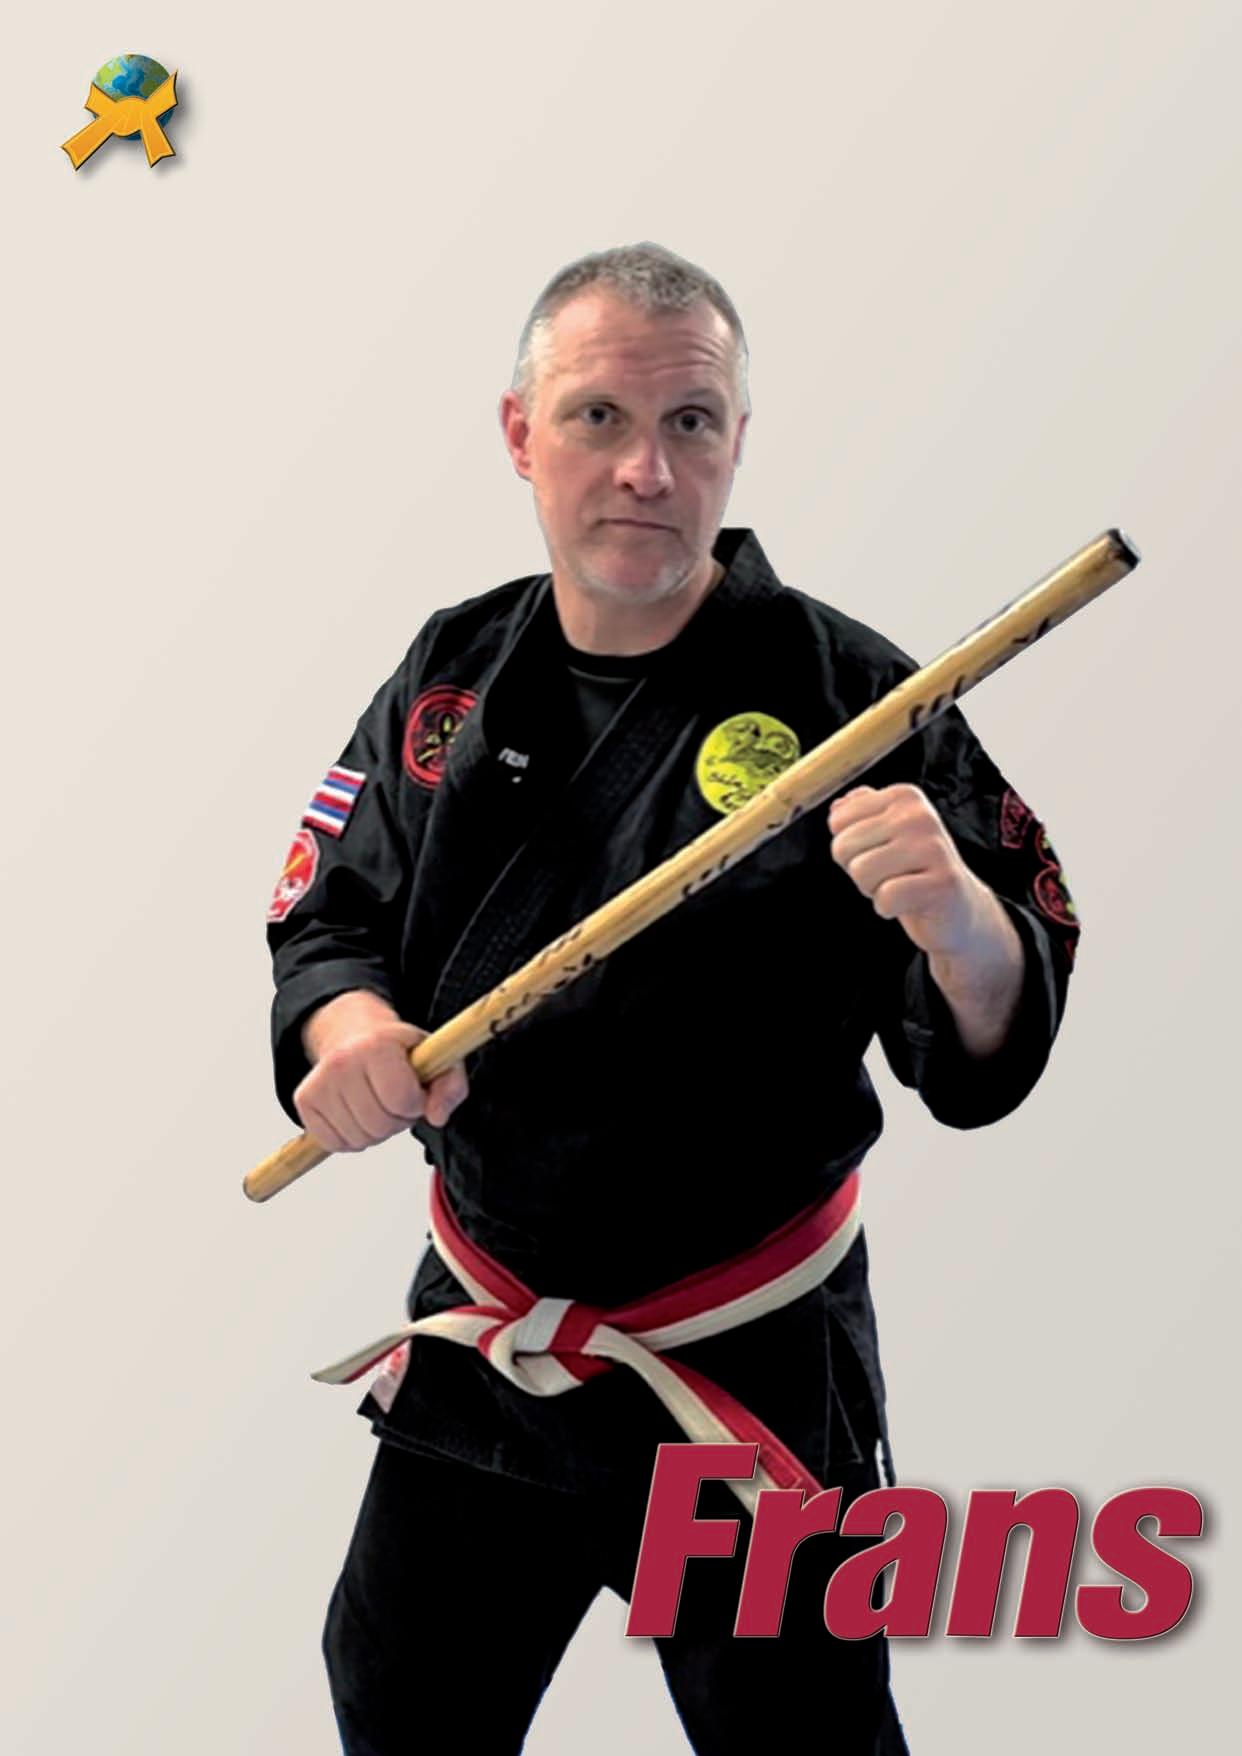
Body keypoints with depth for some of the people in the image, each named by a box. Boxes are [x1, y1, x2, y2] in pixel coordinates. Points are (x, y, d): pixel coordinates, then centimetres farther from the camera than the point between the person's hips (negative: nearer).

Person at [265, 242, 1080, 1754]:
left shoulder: (845, 691, -14)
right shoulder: (453, 674, -1)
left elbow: (989, 1059, -15)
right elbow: (328, 914, 7)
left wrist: (958, 917, -37)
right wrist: (344, 1022, -15)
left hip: (751, 1371, -4)